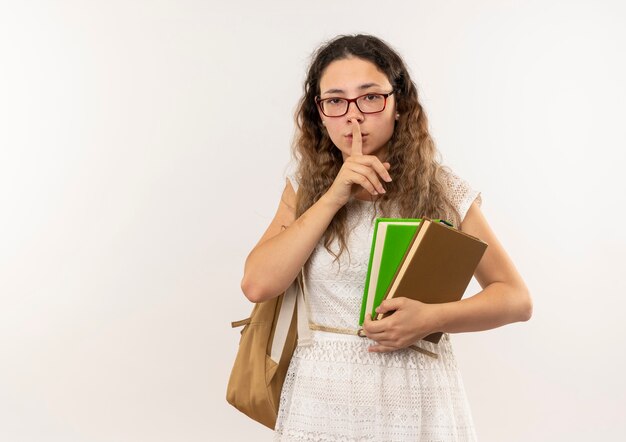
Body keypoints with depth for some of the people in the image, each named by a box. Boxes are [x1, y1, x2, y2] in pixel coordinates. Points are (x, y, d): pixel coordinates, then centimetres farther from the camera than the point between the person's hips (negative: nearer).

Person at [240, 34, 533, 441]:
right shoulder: (305, 189, 1)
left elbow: (517, 298, -2)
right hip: (323, 399, 1)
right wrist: (333, 196, -16)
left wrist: (432, 318, -19)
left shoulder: (443, 191, -4)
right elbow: (258, 285, -11)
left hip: (417, 402, -1)